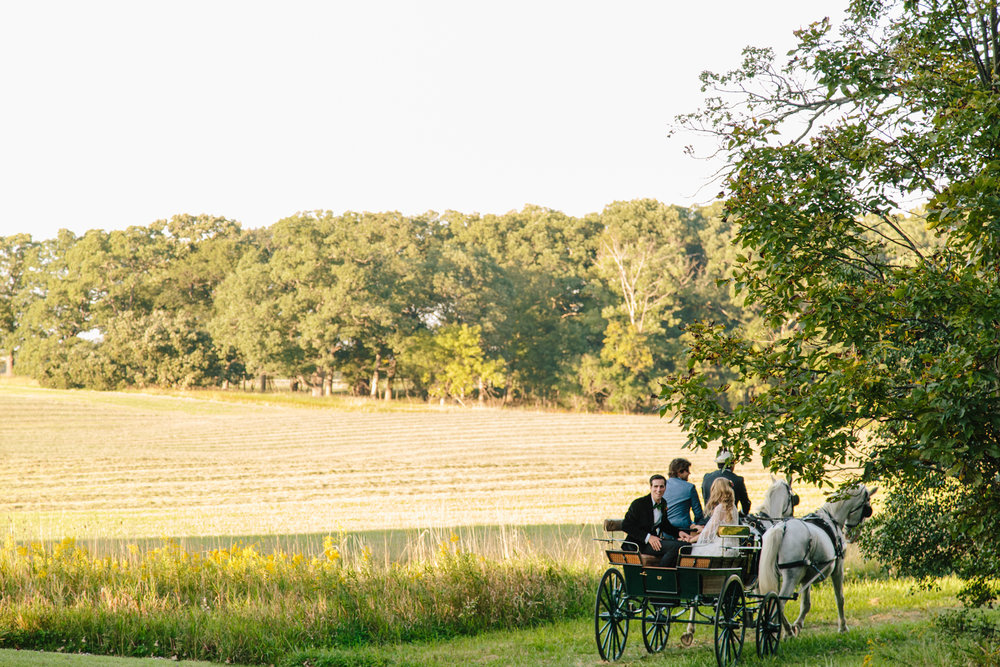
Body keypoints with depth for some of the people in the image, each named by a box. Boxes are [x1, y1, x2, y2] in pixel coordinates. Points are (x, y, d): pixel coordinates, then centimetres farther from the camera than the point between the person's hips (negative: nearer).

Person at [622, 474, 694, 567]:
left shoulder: (663, 504, 11)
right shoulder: (638, 503, -12)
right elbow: (625, 526, -16)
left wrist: (679, 533, 2)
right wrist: (648, 537, -23)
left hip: (656, 539, 8)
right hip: (640, 544, -8)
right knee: (676, 546, -25)